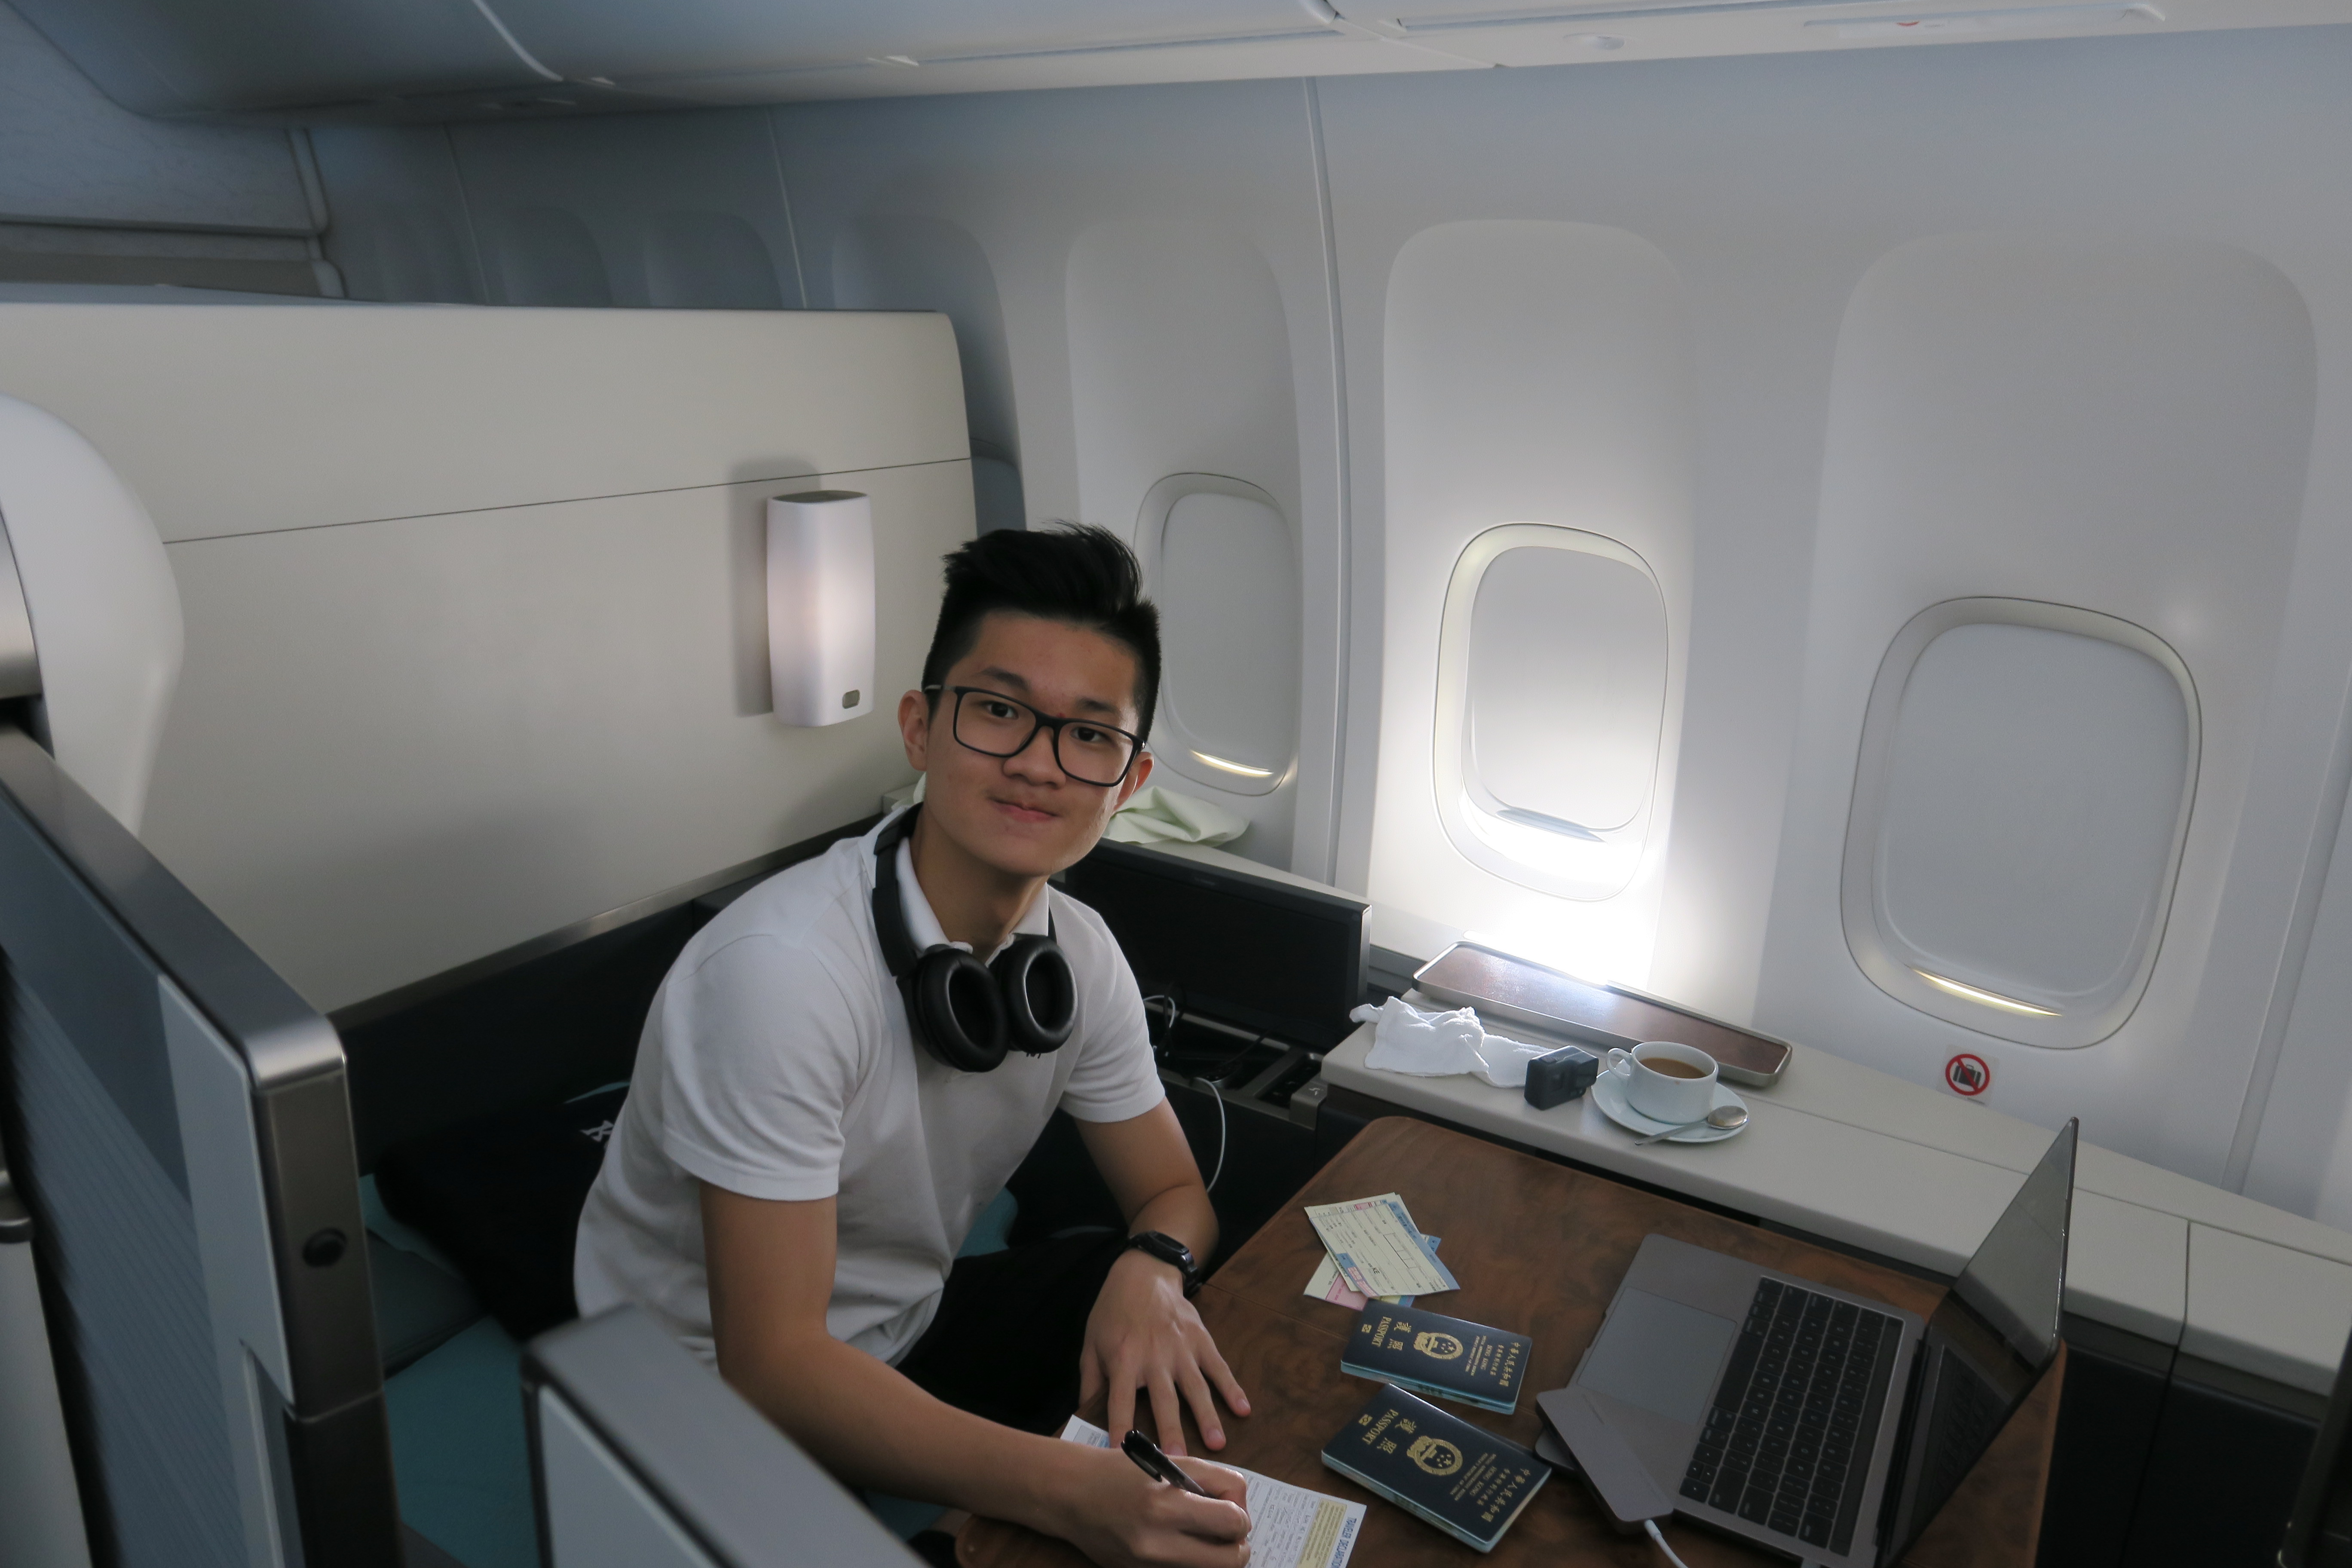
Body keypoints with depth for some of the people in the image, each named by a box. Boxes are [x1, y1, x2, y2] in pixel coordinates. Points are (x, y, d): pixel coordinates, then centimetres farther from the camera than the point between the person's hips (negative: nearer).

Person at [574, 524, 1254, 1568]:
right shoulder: (781, 970, -31)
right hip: (713, 1395, -6)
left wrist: (1152, 1269, -22)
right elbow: (771, 1361, -31)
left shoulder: (1080, 953, -8)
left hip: (906, 1329, 7)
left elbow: (1172, 1192, 3)